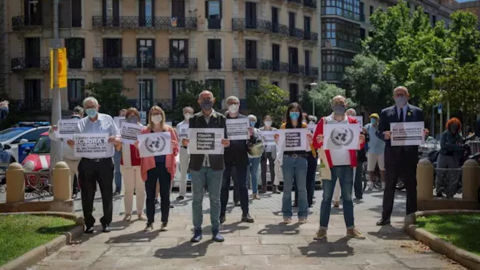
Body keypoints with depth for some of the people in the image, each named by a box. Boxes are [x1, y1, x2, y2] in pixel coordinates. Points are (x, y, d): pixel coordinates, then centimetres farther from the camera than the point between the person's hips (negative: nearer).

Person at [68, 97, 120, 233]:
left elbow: (118, 139, 6)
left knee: (107, 194, 2)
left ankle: (106, 222, 13)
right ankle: (89, 223, 12)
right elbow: (75, 144, 7)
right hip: (87, 163, 1)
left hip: (105, 162, -1)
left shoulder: (108, 120, 8)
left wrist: (114, 139, -17)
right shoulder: (81, 124, 11)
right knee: (87, 195, 3)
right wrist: (71, 143, -16)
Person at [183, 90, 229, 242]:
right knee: (197, 199, 4)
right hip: (197, 164, 1)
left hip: (215, 164, 0)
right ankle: (197, 230, 12)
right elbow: (190, 140, 6)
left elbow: (224, 139, 4)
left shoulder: (220, 118, 7)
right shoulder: (194, 119, 8)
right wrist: (185, 143, -16)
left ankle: (216, 230, 13)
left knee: (215, 199, 5)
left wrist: (226, 143, -18)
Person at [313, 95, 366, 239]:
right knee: (327, 197, 1)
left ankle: (351, 228, 14)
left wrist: (361, 141, -16)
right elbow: (315, 144, 1)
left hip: (347, 165, 2)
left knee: (347, 197, 8)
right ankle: (323, 228, 5)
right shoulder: (324, 121, 3)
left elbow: (359, 145, 7)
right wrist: (319, 141, -22)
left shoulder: (352, 122, 7)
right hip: (329, 165, -1)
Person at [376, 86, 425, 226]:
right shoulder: (385, 112, 6)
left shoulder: (417, 112, 7)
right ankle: (385, 216, 8)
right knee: (389, 187, 4)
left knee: (411, 187, 6)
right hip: (392, 154, 0)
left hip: (410, 154, 0)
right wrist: (384, 134, -19)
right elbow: (378, 131, 3)